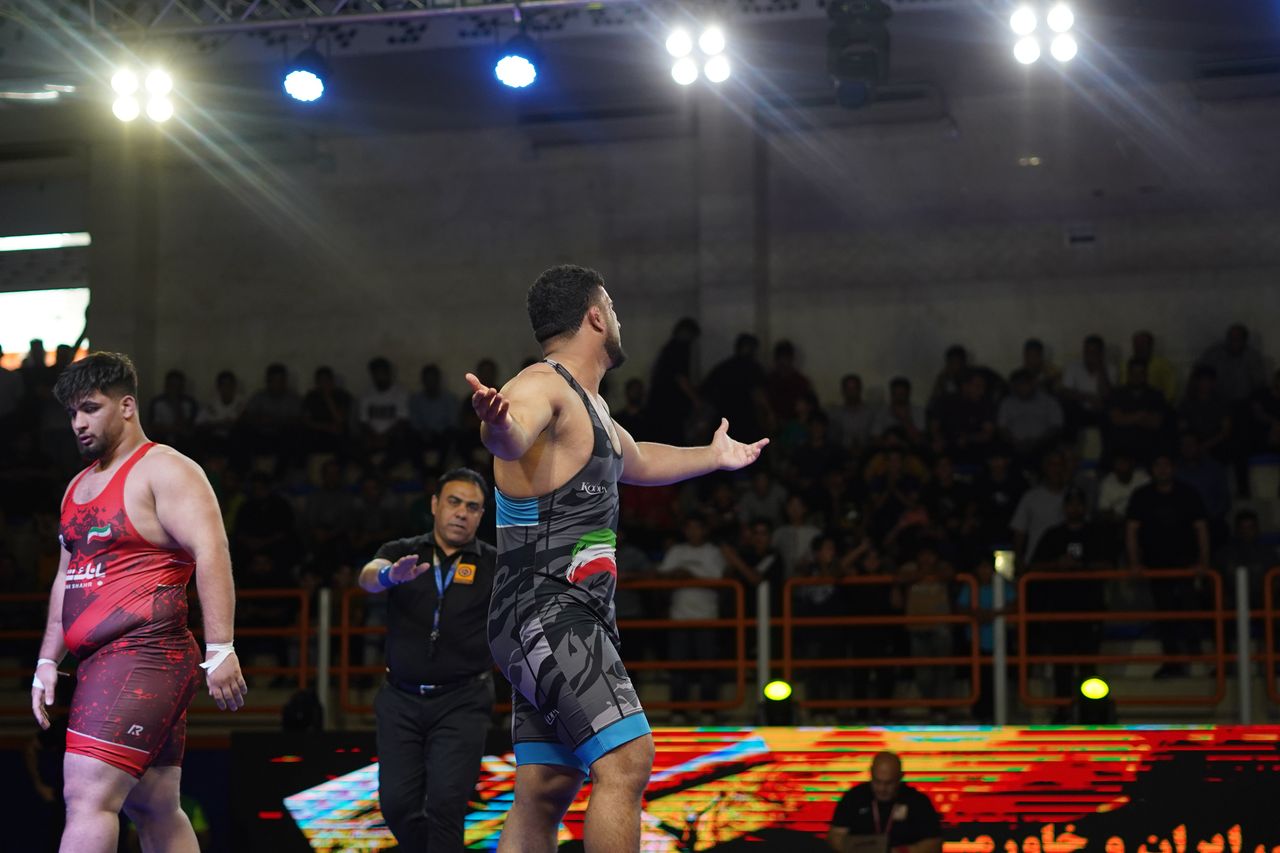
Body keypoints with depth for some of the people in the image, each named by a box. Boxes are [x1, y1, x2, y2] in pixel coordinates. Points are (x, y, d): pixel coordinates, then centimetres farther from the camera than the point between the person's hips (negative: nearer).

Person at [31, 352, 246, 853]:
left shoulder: (165, 470, -6)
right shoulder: (79, 487, 22)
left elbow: (211, 552, -16)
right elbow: (66, 578, 26)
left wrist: (219, 650, -24)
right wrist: (47, 662, 19)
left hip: (145, 655, -10)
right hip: (99, 663, 10)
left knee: (88, 794, -18)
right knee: (156, 809, 9)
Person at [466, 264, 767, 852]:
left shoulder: (590, 405, 22)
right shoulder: (543, 386, -10)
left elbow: (638, 462, 43)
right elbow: (514, 436, -35)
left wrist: (715, 456, 59)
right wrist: (496, 424, -59)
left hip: (573, 620, 10)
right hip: (545, 610, -10)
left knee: (543, 795, 6)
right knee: (626, 759, -20)